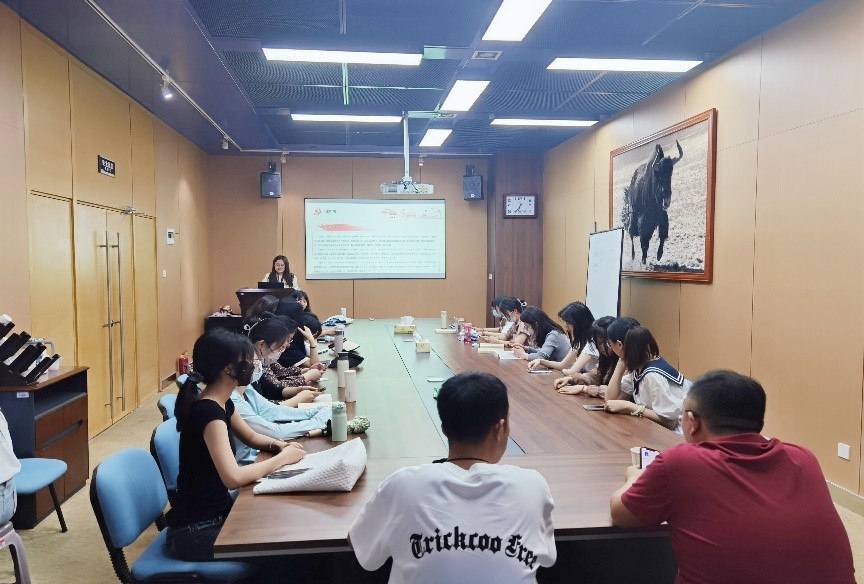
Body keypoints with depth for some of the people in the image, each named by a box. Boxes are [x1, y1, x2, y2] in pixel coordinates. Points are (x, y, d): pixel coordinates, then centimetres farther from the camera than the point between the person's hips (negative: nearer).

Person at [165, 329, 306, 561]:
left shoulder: (222, 403, 4)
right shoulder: (208, 412, -25)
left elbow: (251, 437, 20)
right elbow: (233, 478, -34)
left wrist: (278, 444, -1)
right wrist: (283, 458, -21)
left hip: (216, 511, 8)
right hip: (195, 530, -8)